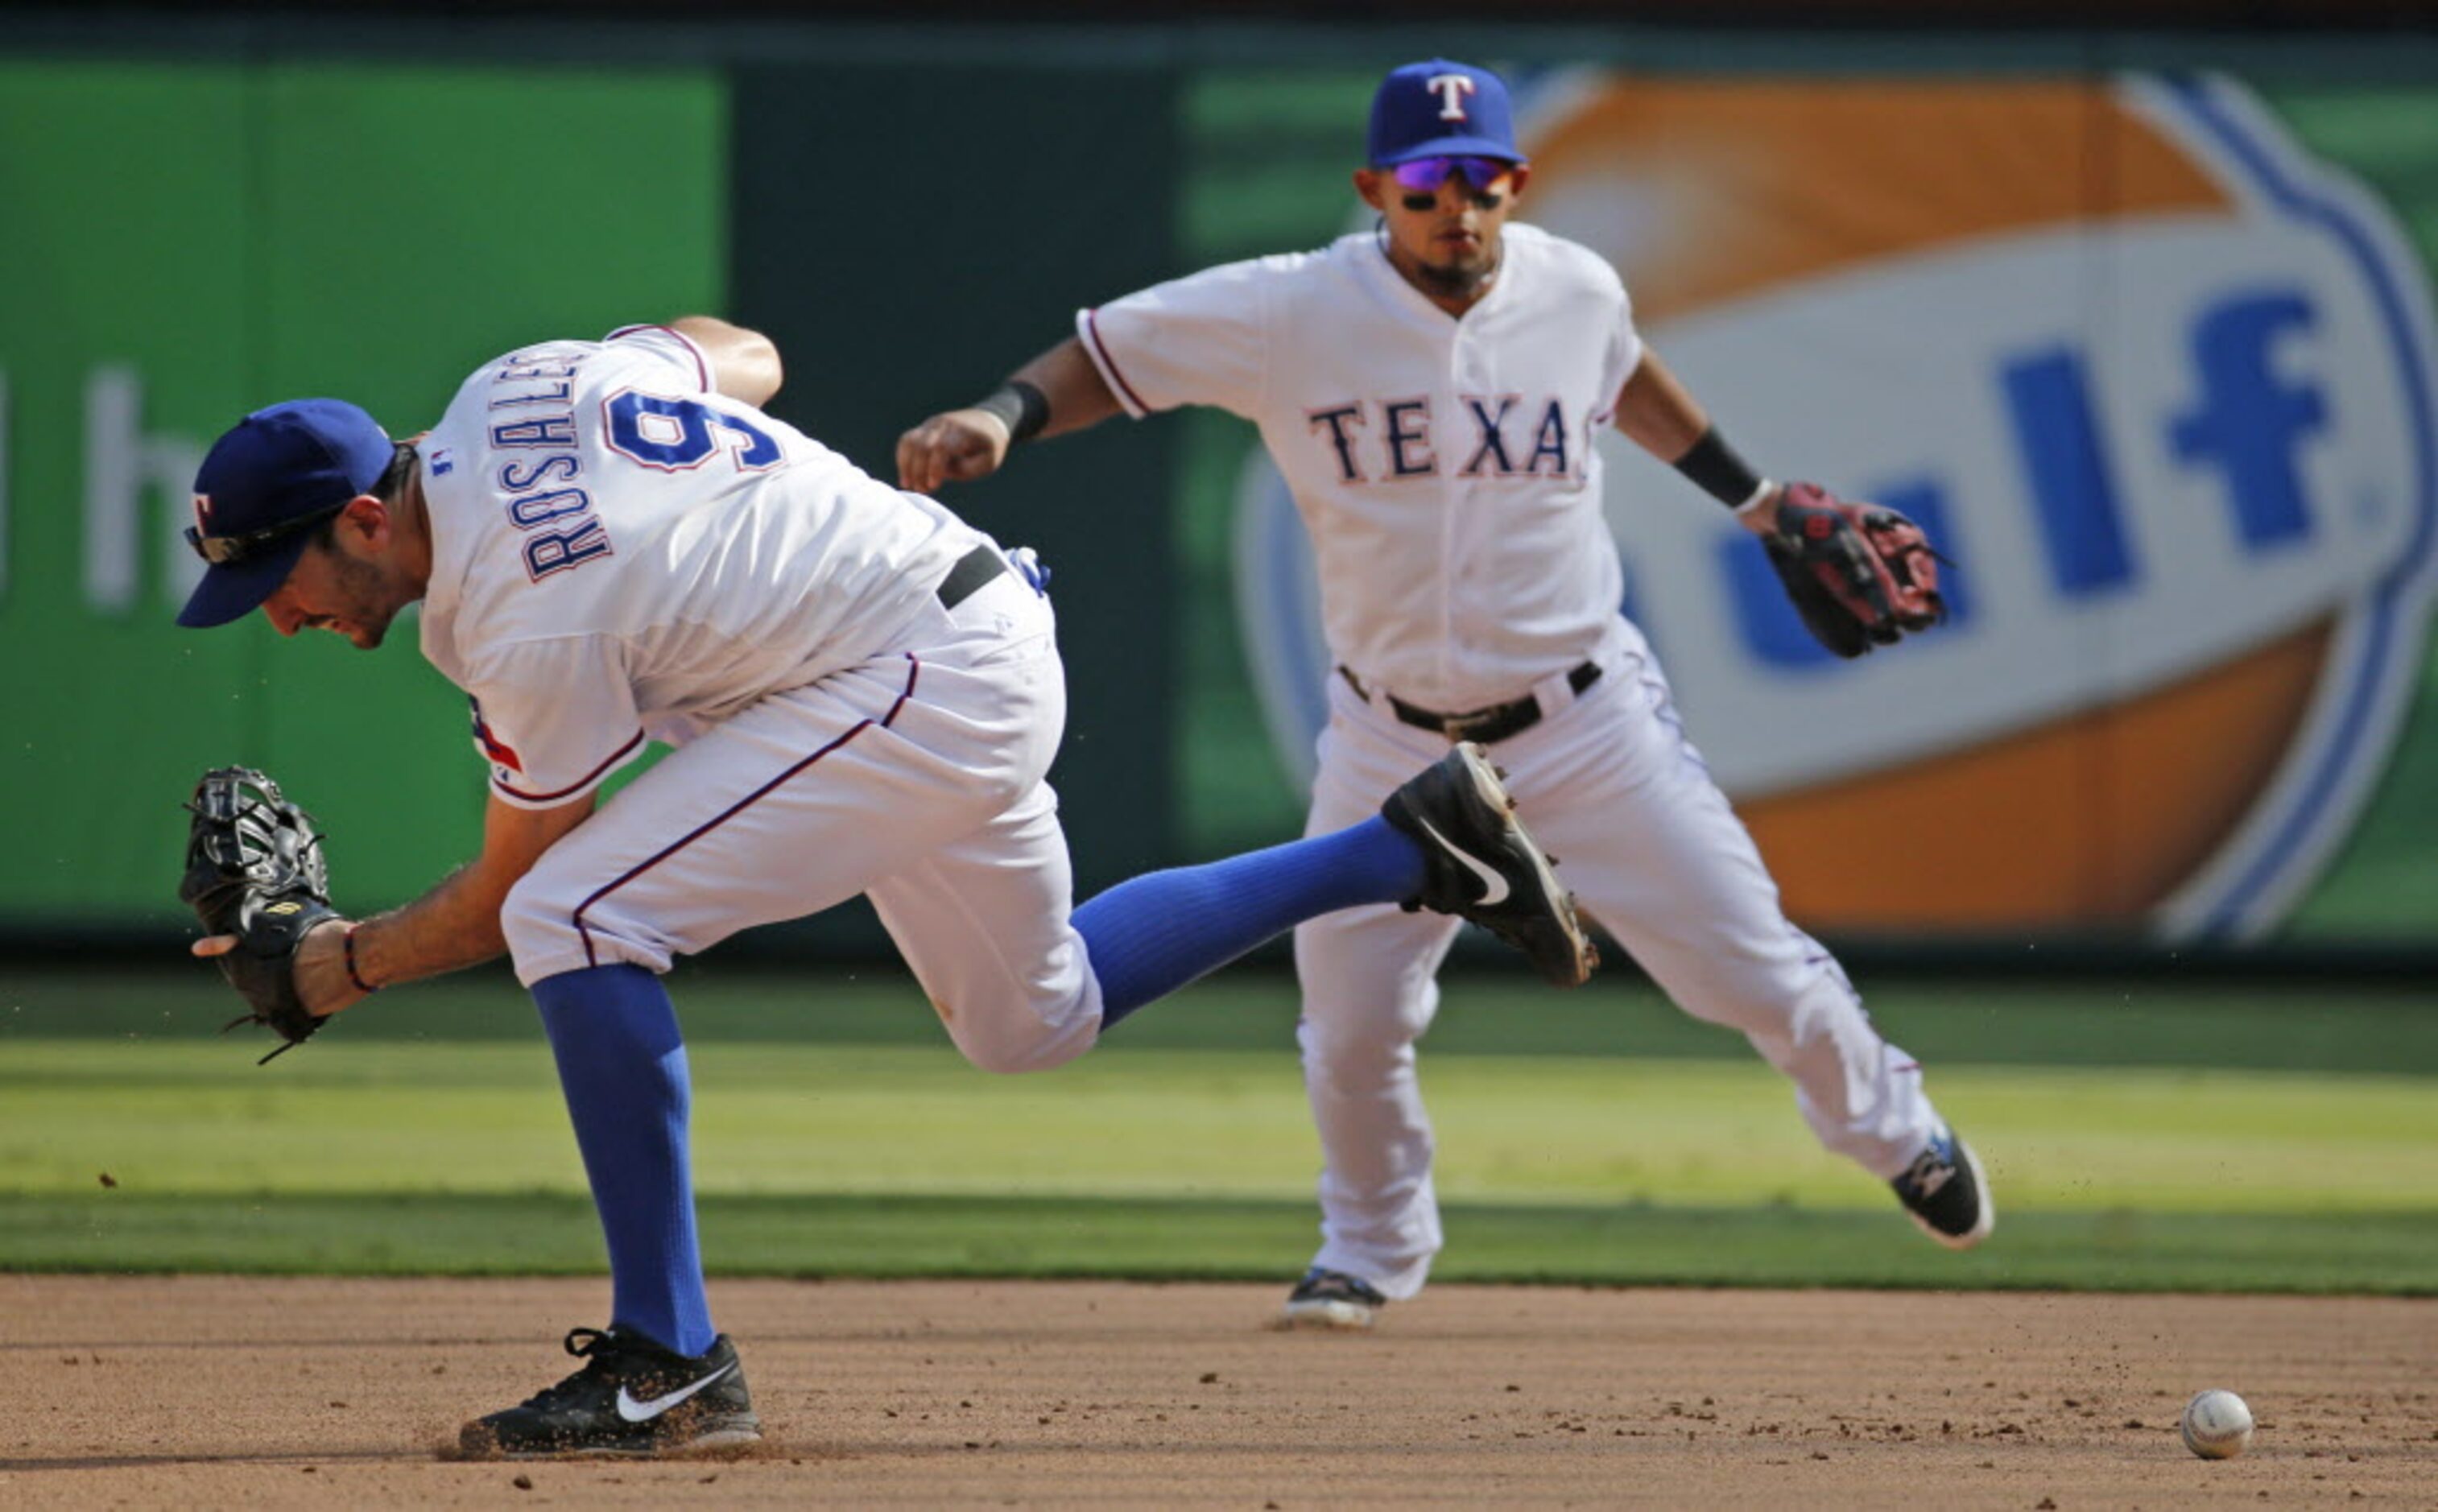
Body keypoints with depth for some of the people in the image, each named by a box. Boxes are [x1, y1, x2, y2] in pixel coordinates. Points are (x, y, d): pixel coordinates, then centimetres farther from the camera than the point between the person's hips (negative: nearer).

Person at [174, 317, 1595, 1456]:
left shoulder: (529, 629, -23)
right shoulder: (511, 390, -1)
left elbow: (512, 886, -10)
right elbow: (745, 355, 15)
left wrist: (350, 962, 3)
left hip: (927, 697, -10)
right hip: (986, 634, 10)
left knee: (575, 920, -18)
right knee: (1034, 1017, 28)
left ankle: (669, 1366, -15)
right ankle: (1417, 846, 29)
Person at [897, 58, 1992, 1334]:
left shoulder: (1572, 291, -6)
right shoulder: (1290, 312, -15)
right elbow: (1107, 355, -10)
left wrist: (1748, 495, 24)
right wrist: (1001, 418, -28)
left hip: (1585, 716, 1)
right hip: (1393, 739, -1)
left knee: (1750, 969, 2)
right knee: (1353, 1025, -1)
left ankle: (1892, 1129, 32)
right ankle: (1375, 1247, 28)